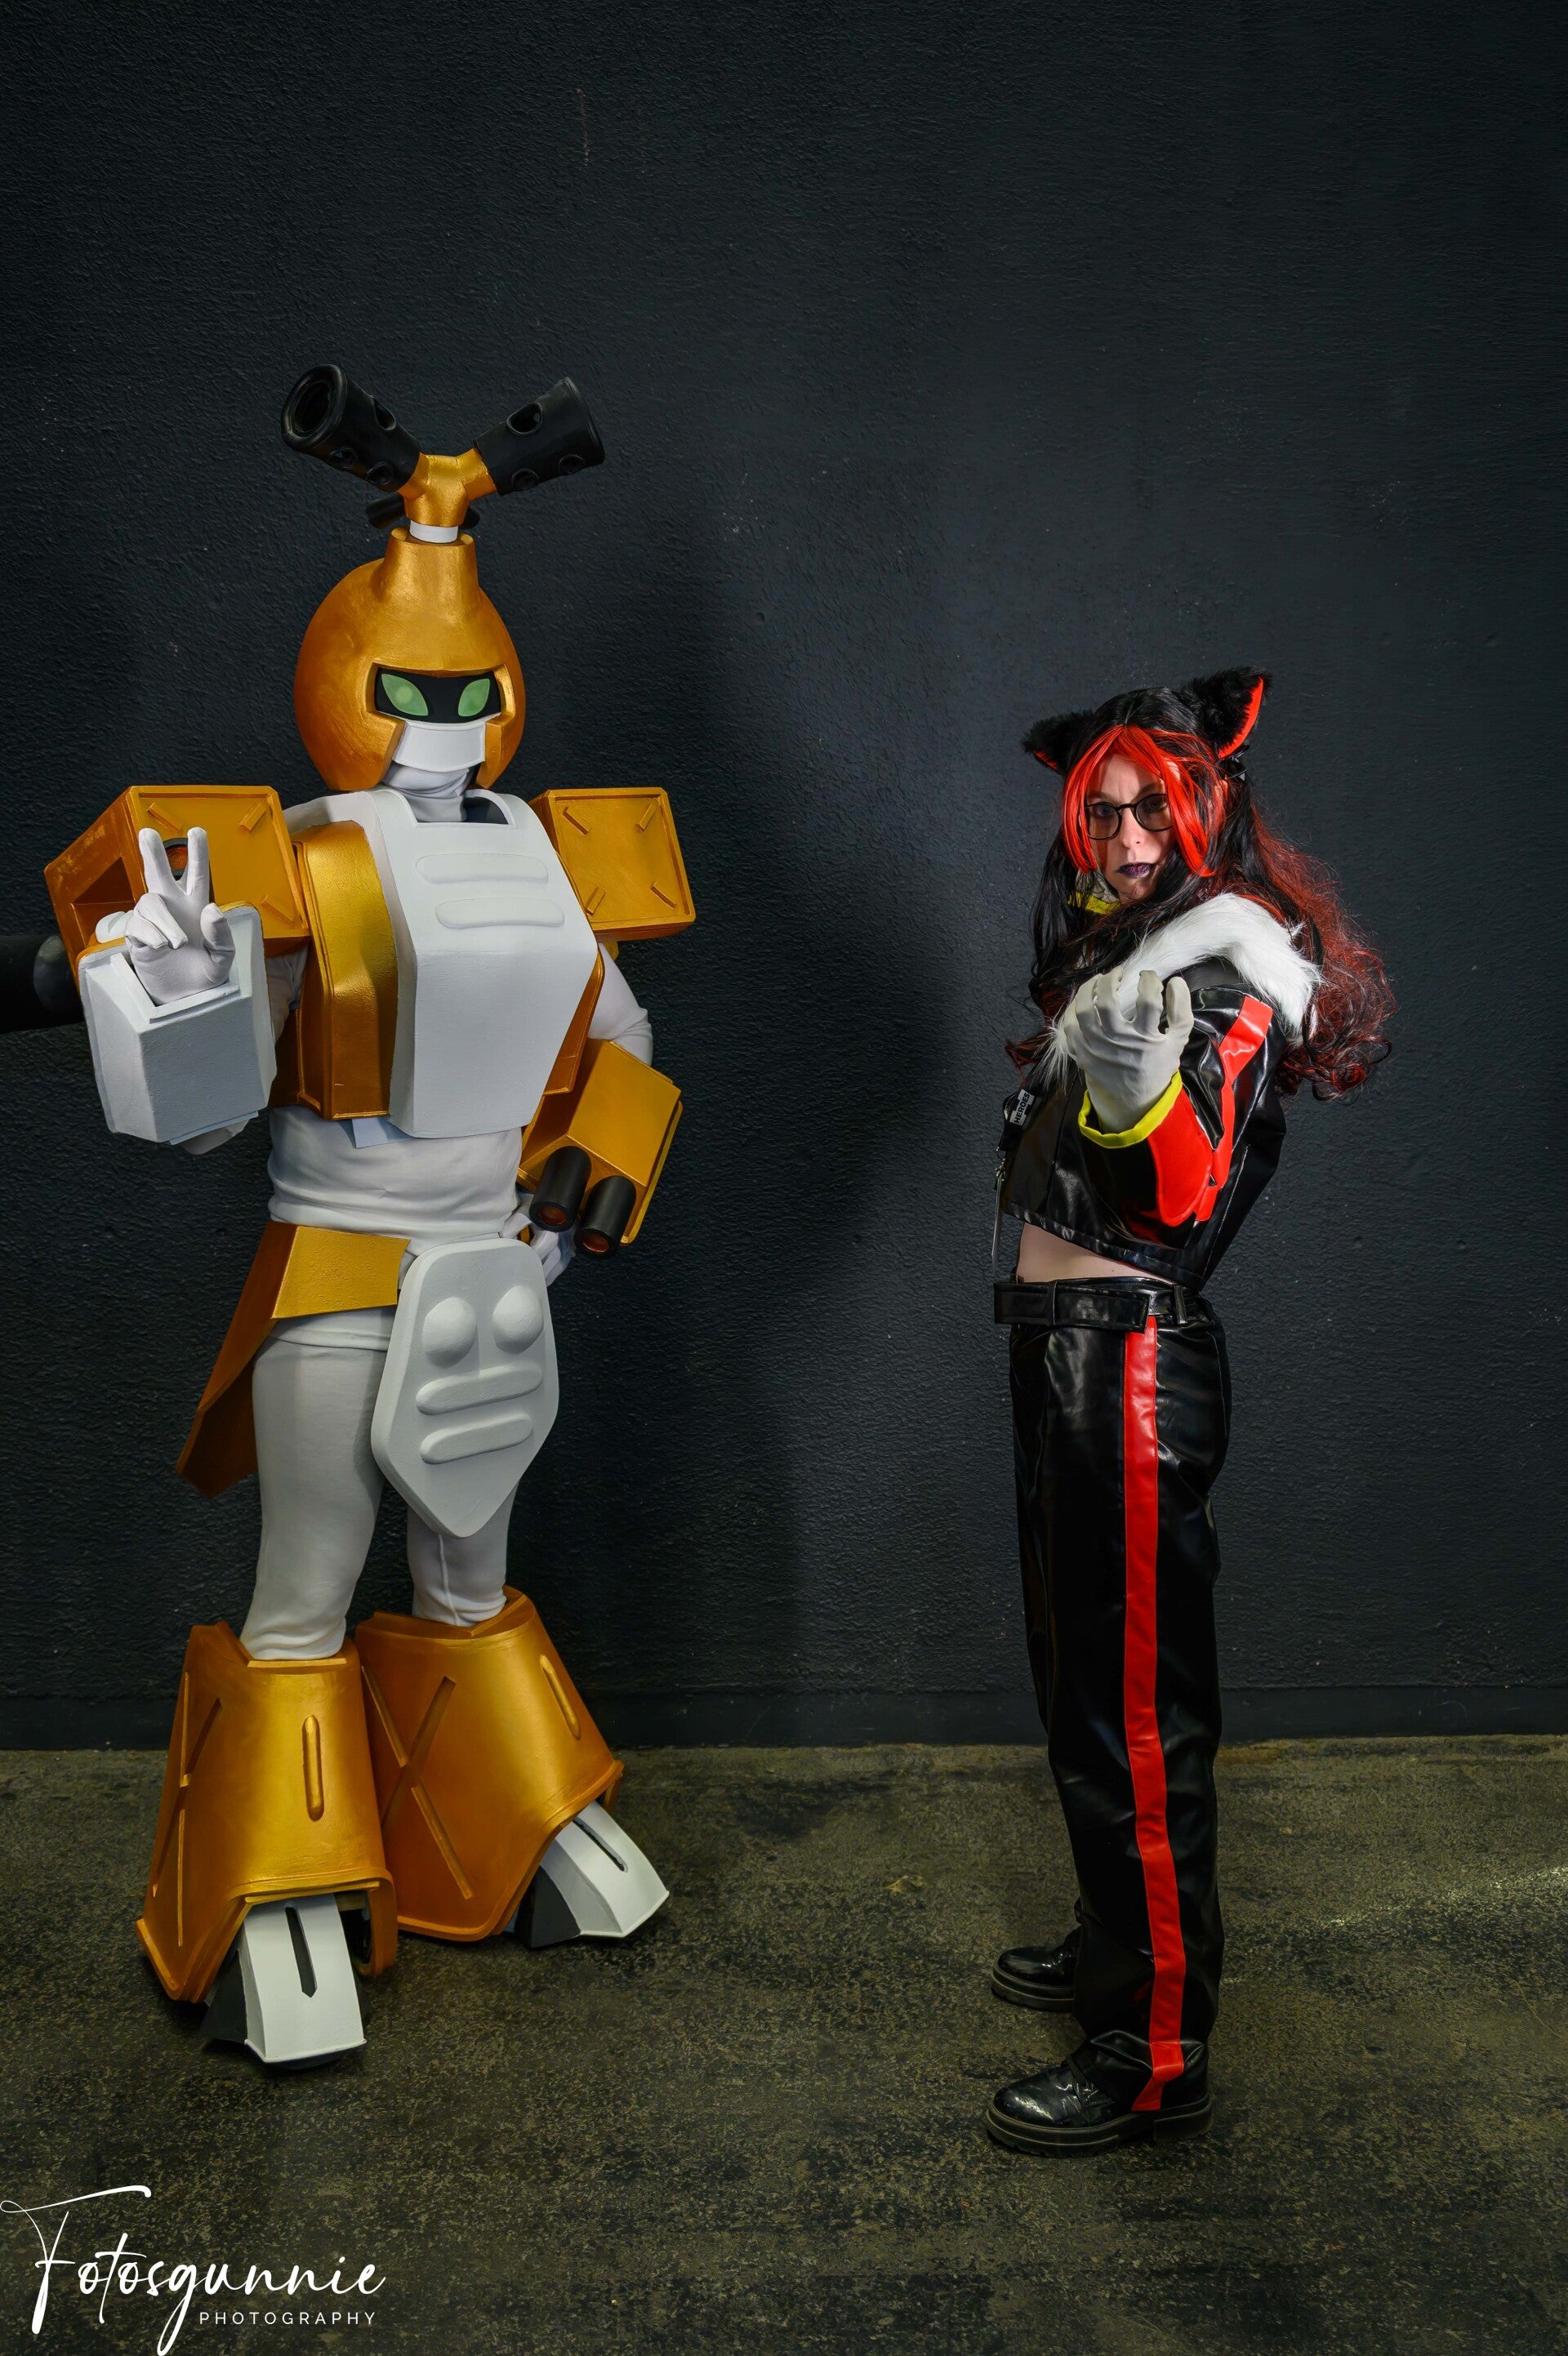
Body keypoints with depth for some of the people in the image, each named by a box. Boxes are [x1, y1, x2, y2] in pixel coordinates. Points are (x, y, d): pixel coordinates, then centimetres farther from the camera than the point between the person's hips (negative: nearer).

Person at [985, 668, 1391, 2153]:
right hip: (1073, 1355, 10)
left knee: (1135, 1712, -5)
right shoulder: (1121, 954, 16)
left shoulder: (1227, 968, -13)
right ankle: (1120, 1946, 37)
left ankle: (1153, 2055, 5)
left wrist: (1139, 1086, -42)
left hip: (1131, 1366, -10)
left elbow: (1182, 1196, -27)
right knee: (1085, 1683, 21)